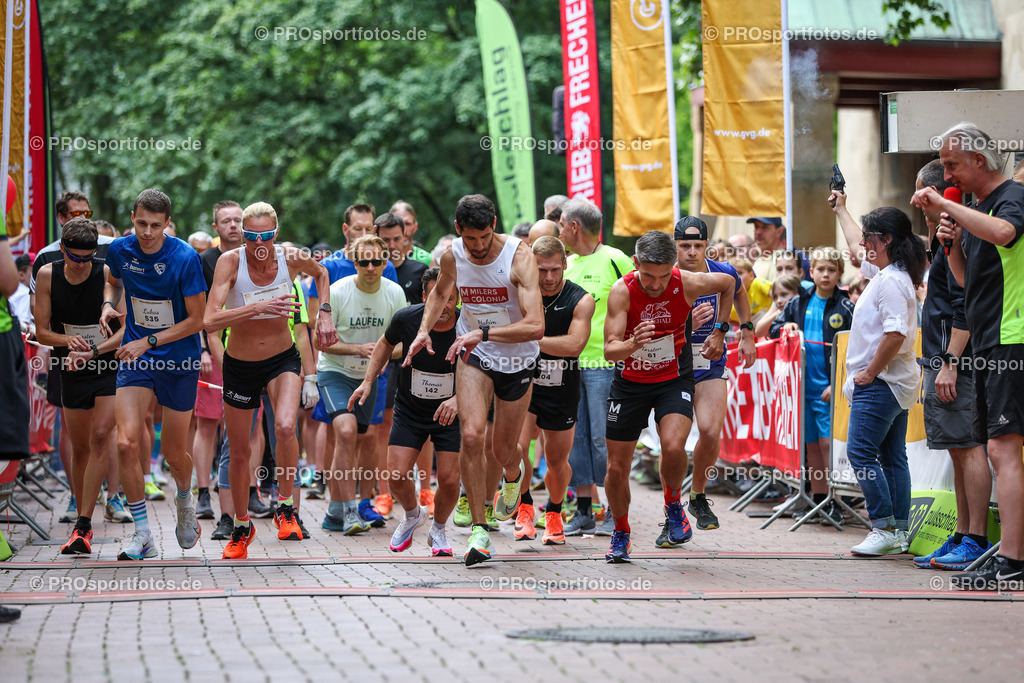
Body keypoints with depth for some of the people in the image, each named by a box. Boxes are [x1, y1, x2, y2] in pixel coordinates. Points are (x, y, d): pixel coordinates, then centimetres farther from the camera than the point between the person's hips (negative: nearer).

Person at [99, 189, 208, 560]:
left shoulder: (185, 258, -17)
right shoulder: (120, 250, -5)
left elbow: (195, 320, -12)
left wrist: (148, 341, -18)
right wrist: (109, 304, -2)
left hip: (179, 361, -2)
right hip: (135, 357, 3)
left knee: (174, 454, 7)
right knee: (126, 443, -16)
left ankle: (184, 500, 43)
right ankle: (142, 535, -7)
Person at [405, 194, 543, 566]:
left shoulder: (518, 256, -25)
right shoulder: (452, 256, -11)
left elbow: (535, 326, -33)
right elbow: (441, 291, 16)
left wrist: (483, 332, -39)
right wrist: (424, 330, 1)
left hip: (517, 359, -2)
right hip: (473, 354, 2)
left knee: (504, 451, 9)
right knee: (471, 435, -20)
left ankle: (513, 476, 49)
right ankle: (479, 532, -12)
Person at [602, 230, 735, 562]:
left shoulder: (687, 284, -18)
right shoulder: (622, 291, -22)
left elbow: (728, 282, 5)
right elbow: (609, 350, -27)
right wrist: (633, 344, -48)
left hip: (674, 379, -1)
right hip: (630, 382, 1)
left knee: (673, 447, -27)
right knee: (617, 468, 3)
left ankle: (673, 505, 3)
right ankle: (621, 534, 29)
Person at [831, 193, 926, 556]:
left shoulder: (891, 281, -19)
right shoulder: (887, 273, 13)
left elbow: (895, 334, -29)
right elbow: (857, 246, 34)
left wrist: (870, 372, -20)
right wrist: (841, 210, 44)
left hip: (879, 384, -11)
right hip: (895, 383, 11)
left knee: (861, 452, -11)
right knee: (893, 456, 11)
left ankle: (884, 528, -13)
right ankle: (900, 532, 13)